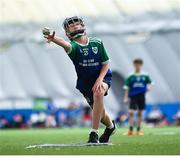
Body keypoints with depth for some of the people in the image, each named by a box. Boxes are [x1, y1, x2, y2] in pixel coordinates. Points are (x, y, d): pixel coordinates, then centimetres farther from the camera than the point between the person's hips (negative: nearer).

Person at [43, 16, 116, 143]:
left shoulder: (97, 43, -9)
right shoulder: (73, 46, -17)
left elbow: (106, 64, -3)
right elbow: (66, 44, -42)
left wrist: (99, 80, -19)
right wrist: (53, 39, -66)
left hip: (102, 77, -2)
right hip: (85, 82, 2)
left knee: (98, 93, -34)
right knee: (98, 111, 9)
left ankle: (94, 133, -33)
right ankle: (111, 126, 46)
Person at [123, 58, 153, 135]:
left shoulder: (145, 76, 4)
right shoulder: (131, 76, 0)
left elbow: (149, 84, 14)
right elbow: (127, 88, 2)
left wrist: (149, 87, -9)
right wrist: (126, 98, -3)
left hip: (141, 96, 2)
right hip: (133, 96, -2)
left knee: (140, 113, 8)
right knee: (131, 112, -13)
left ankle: (138, 130, 16)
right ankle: (130, 130, -11)